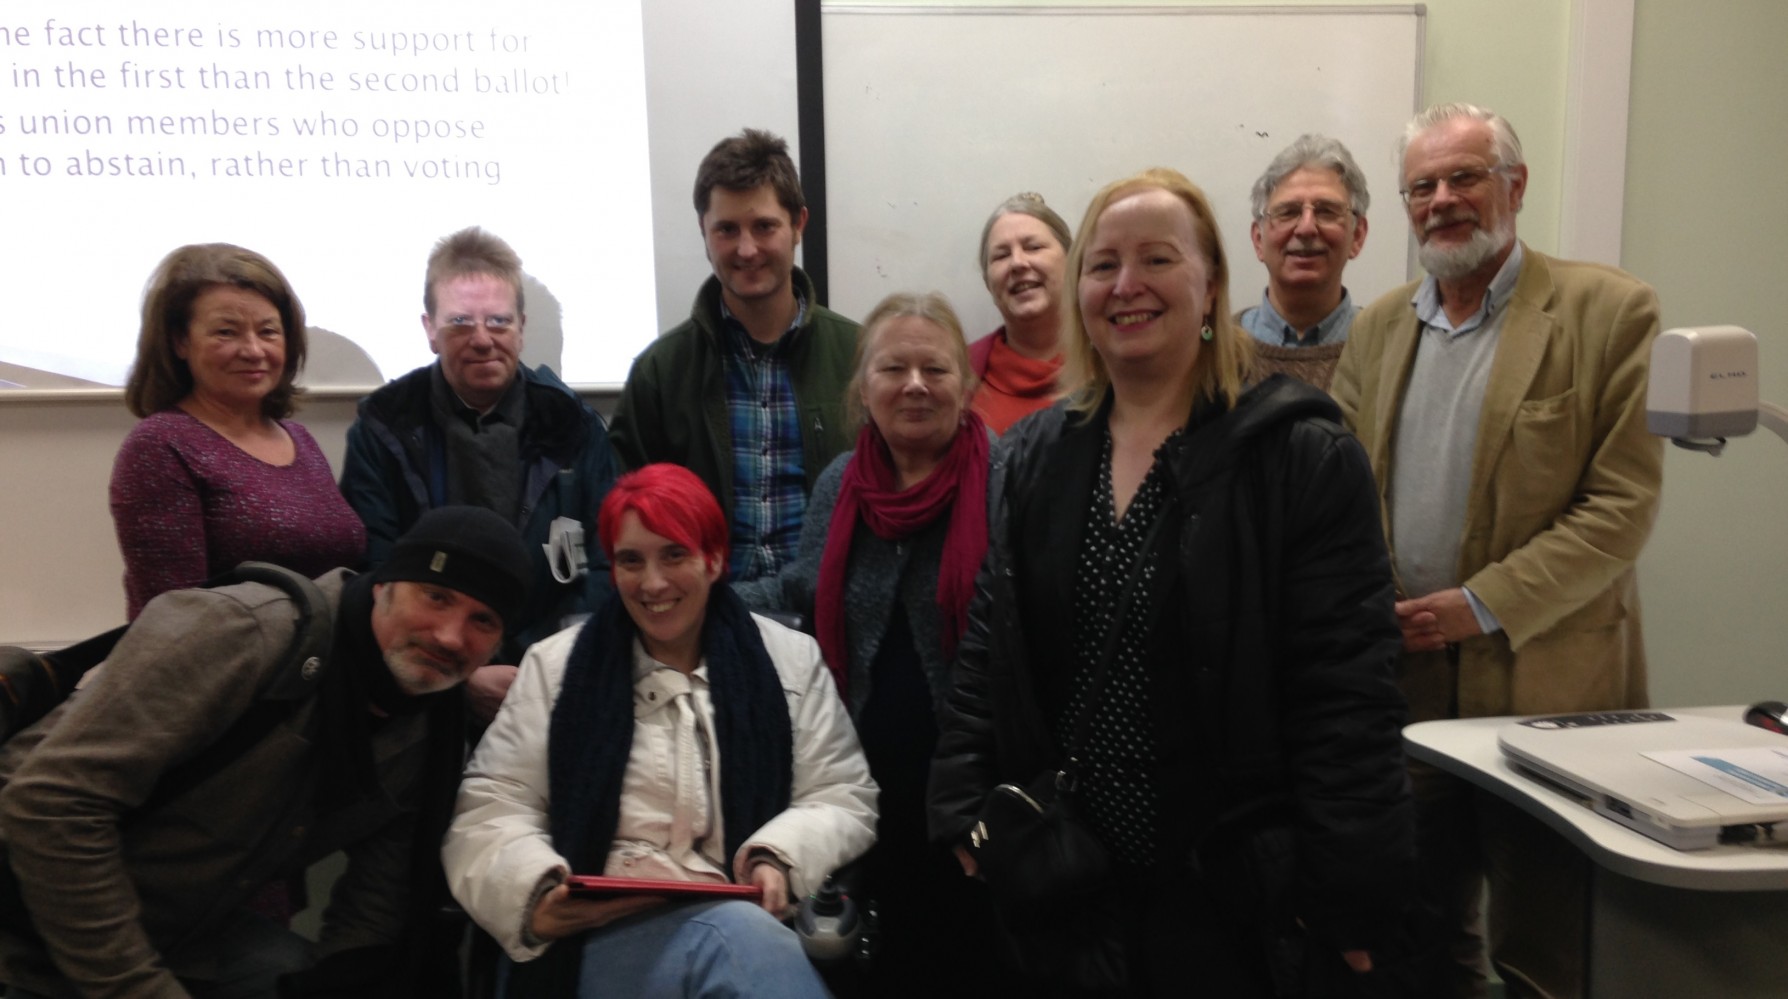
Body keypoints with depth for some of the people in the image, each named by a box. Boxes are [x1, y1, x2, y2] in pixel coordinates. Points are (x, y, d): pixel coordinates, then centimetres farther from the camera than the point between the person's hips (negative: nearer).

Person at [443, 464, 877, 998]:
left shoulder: (791, 660, 11)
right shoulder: (556, 667, 9)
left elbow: (843, 796, 10)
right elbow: (489, 812, 4)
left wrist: (781, 859, -11)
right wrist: (536, 897, -16)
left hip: (754, 922, 3)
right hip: (604, 934, -3)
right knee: (738, 936, -34)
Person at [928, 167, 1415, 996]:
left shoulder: (1303, 456, -10)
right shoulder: (1034, 456, 5)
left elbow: (1347, 695, -13)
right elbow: (986, 653, 8)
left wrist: (1349, 903, -14)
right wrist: (964, 815, 1)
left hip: (1234, 894, -4)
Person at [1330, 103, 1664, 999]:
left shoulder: (1607, 311, -4)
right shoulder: (1379, 327, 11)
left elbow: (1623, 505, -9)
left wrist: (1485, 606, -16)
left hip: (1541, 682, -4)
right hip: (1400, 680, 5)